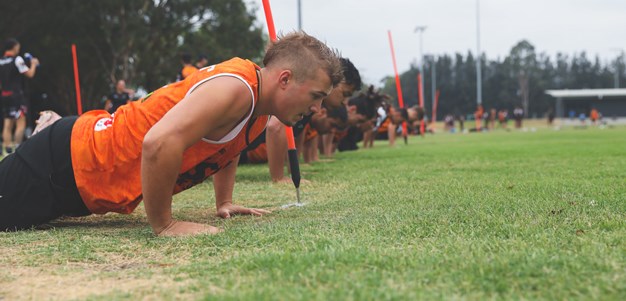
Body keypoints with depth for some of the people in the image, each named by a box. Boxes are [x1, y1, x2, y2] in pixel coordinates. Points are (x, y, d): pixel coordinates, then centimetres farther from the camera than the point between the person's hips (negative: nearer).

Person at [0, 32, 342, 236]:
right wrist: (163, 225, -30)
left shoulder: (258, 103, 1)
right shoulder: (235, 88, -29)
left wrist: (224, 202, 18)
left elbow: (228, 146, 25)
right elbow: (159, 143, -42)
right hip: (67, 163, -9)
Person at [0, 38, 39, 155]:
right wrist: (33, 64, 9)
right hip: (17, 95, -7)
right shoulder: (17, 59, -9)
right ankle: (17, 149, -14)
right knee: (21, 123, -6)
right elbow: (30, 74, -6)